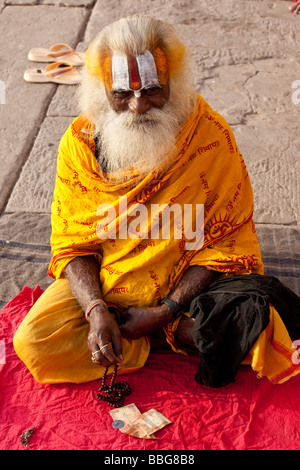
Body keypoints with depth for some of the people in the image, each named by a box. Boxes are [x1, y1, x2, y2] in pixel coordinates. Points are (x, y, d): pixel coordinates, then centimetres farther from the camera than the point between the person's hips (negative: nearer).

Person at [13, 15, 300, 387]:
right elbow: (71, 242, -4)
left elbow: (227, 244, -11)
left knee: (249, 331, -28)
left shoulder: (211, 137, -15)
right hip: (100, 286, 3)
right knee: (33, 343, -19)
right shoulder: (79, 142, -9)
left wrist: (166, 311, -18)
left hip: (187, 286, -2)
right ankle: (179, 336, -8)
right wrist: (96, 311, -22)